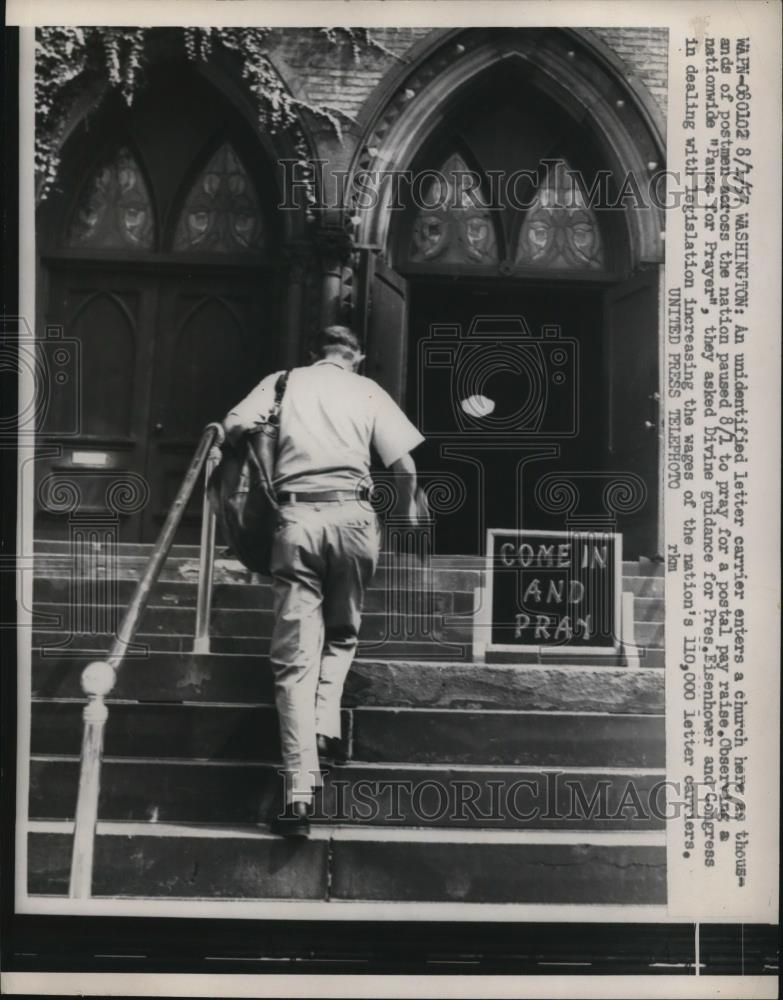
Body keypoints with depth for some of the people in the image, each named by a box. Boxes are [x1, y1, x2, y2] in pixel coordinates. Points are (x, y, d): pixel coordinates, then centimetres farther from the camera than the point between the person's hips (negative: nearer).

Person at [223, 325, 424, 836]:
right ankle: (326, 725, 0)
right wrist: (408, 517, 19)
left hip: (297, 517, 0)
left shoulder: (284, 382, 15)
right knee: (342, 633, 23)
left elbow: (233, 425, -2)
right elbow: (405, 465, 5)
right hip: (352, 515, 0)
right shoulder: (368, 391, 15)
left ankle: (300, 790, -8)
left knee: (296, 656, 0)